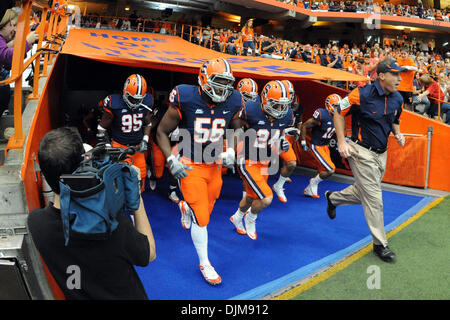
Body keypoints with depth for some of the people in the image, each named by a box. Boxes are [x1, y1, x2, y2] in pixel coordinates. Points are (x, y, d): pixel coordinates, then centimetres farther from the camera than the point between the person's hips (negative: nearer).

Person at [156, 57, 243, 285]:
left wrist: (230, 151, -6)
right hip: (190, 167, -5)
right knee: (201, 219, -5)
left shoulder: (232, 102, -6)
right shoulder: (186, 100, -19)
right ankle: (204, 263, 18)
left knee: (205, 211, 19)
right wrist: (171, 160, -19)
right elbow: (162, 132, -8)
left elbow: (235, 131, 13)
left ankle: (186, 207, 57)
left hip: (215, 166, 5)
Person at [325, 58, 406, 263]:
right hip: (362, 152, -7)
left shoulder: (397, 99, 3)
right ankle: (380, 244, 10)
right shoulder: (362, 94, -17)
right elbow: (339, 114, -8)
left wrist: (397, 133, -2)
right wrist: (342, 142, -15)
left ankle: (333, 197, 47)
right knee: (373, 198, -3)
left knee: (363, 193, 20)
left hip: (381, 154, 7)